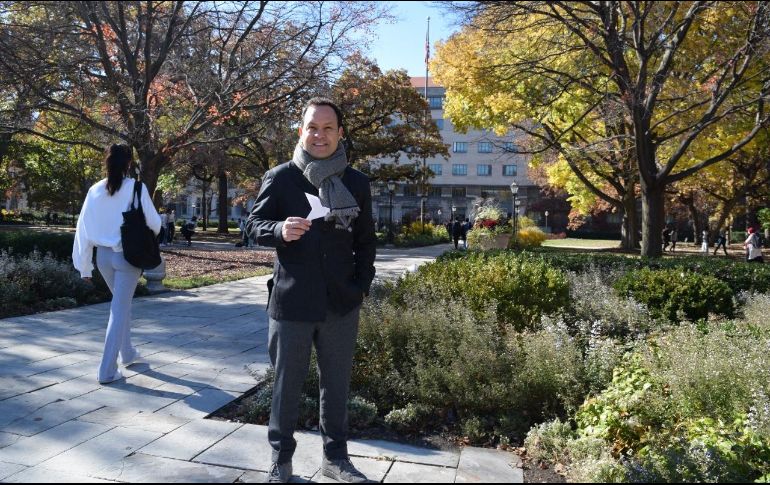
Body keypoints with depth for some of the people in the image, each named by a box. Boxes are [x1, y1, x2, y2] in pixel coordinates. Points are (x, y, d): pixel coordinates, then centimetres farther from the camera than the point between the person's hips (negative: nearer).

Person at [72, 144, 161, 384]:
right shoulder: (136, 188, -11)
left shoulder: (95, 190, 0)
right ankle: (107, 370, 1)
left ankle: (127, 353, 37)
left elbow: (83, 229, 1)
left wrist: (84, 265, 8)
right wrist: (154, 229, 17)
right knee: (119, 309, 1)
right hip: (128, 254, -5)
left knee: (122, 302, 24)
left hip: (103, 254, 5)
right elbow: (153, 222, -8)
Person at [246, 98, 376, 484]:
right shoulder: (279, 177, -1)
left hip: (341, 303, 2)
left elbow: (366, 241, 11)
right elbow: (254, 225, 0)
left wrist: (362, 285, 2)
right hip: (292, 301, -2)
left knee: (337, 383, 13)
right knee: (286, 384, 10)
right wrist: (280, 230, -21)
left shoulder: (357, 183, 6)